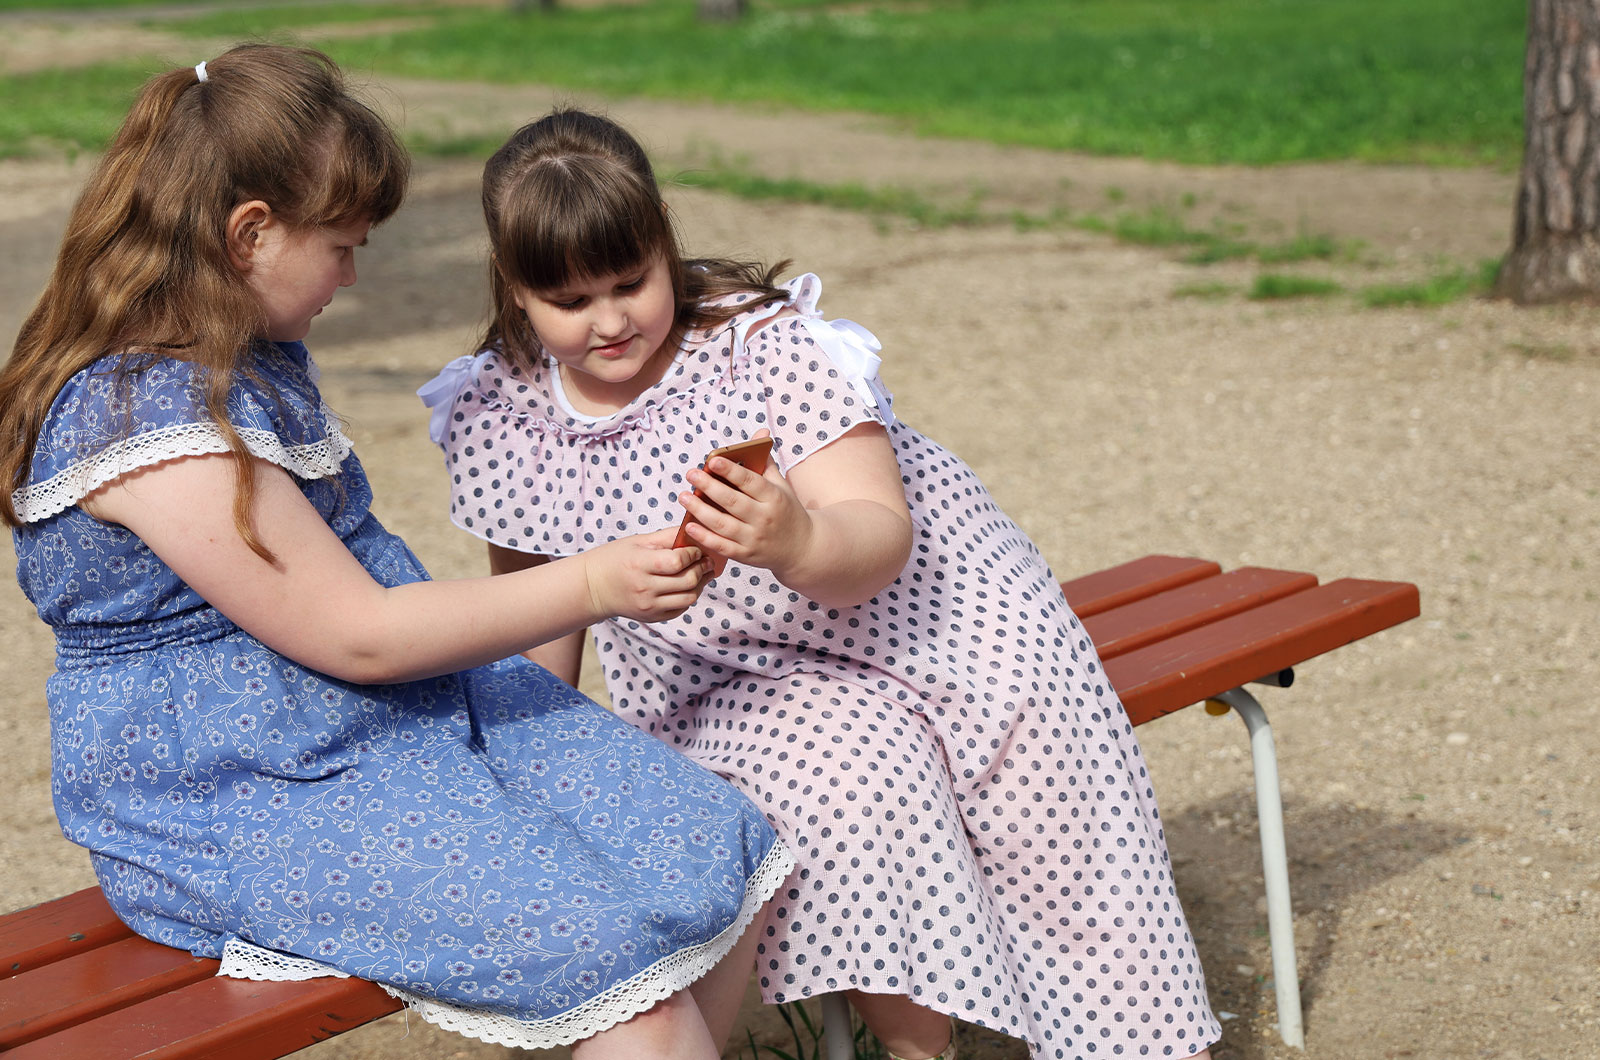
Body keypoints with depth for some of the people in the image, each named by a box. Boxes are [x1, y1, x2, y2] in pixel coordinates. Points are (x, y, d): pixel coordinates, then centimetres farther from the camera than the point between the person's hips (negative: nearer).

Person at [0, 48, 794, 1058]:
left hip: (413, 709, 10)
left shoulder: (255, 351, 10)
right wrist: (591, 586, -15)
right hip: (243, 802, -9)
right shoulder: (145, 413, -21)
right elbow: (356, 636, -20)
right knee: (620, 945, -24)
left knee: (725, 864, -4)